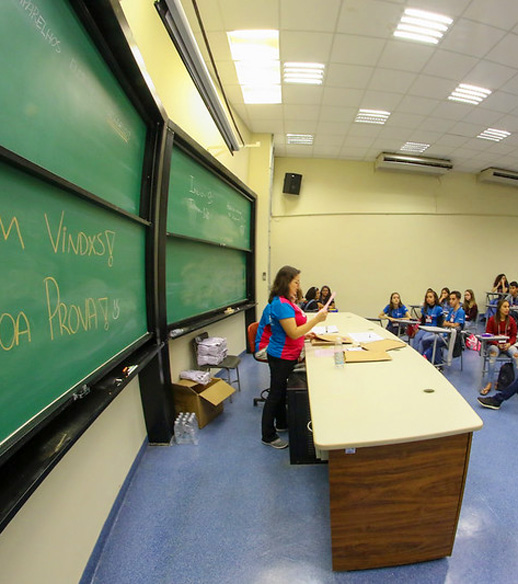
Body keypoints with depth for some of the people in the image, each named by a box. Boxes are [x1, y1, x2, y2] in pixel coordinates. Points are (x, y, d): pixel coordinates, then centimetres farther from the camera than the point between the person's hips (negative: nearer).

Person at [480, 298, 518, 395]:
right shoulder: (492, 320, -2)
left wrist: (509, 344, -13)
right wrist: (497, 344, -16)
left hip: (508, 345, 2)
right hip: (495, 344, -2)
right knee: (493, 352, -34)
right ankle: (489, 383, -32)